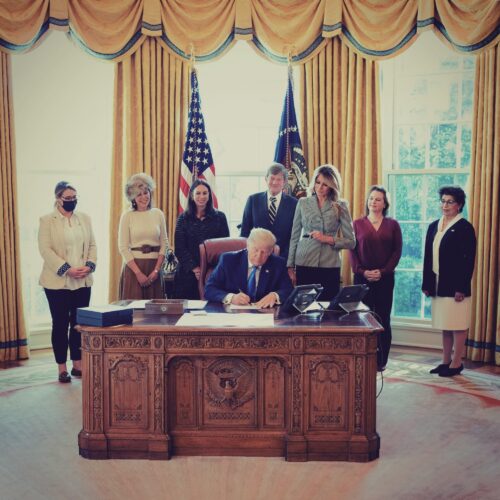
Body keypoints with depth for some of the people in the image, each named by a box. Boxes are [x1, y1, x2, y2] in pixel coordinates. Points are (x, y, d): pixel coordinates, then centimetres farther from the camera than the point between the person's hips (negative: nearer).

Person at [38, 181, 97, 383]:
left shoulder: (84, 218, 10)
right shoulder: (47, 220, -2)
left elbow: (92, 245, 10)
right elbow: (45, 249, -10)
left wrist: (89, 266, -7)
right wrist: (67, 269, -17)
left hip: (83, 281, 4)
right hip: (58, 282, -3)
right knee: (60, 324, 3)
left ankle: (77, 365, 17)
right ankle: (62, 368, 11)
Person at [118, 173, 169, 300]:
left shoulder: (158, 214, 7)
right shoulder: (127, 216, 0)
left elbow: (164, 243, 6)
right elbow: (123, 247, -4)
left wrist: (156, 270, -4)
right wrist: (138, 273, -11)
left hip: (155, 266, 2)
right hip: (133, 265, -2)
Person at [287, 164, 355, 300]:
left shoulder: (341, 206, 4)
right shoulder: (303, 203, 7)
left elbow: (351, 242, 2)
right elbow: (295, 236, 8)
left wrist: (328, 239, -12)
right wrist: (290, 266, 3)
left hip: (330, 267, -1)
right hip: (304, 264, 1)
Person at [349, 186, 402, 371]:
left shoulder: (392, 225, 6)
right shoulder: (358, 224, 6)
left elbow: (397, 251, 1)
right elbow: (352, 250, 2)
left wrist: (383, 271, -10)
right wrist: (362, 271, -10)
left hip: (385, 278, 0)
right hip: (362, 278, 0)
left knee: (383, 319, 4)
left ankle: (381, 361, 14)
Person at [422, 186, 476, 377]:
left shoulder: (465, 227, -7)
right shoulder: (434, 226, 12)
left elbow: (468, 260, -11)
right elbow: (428, 257, 13)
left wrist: (461, 288, -16)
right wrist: (426, 284, 9)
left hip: (455, 285, -6)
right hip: (438, 284, 6)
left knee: (457, 326, 2)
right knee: (445, 325, 13)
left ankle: (456, 363, 10)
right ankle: (446, 361, 21)